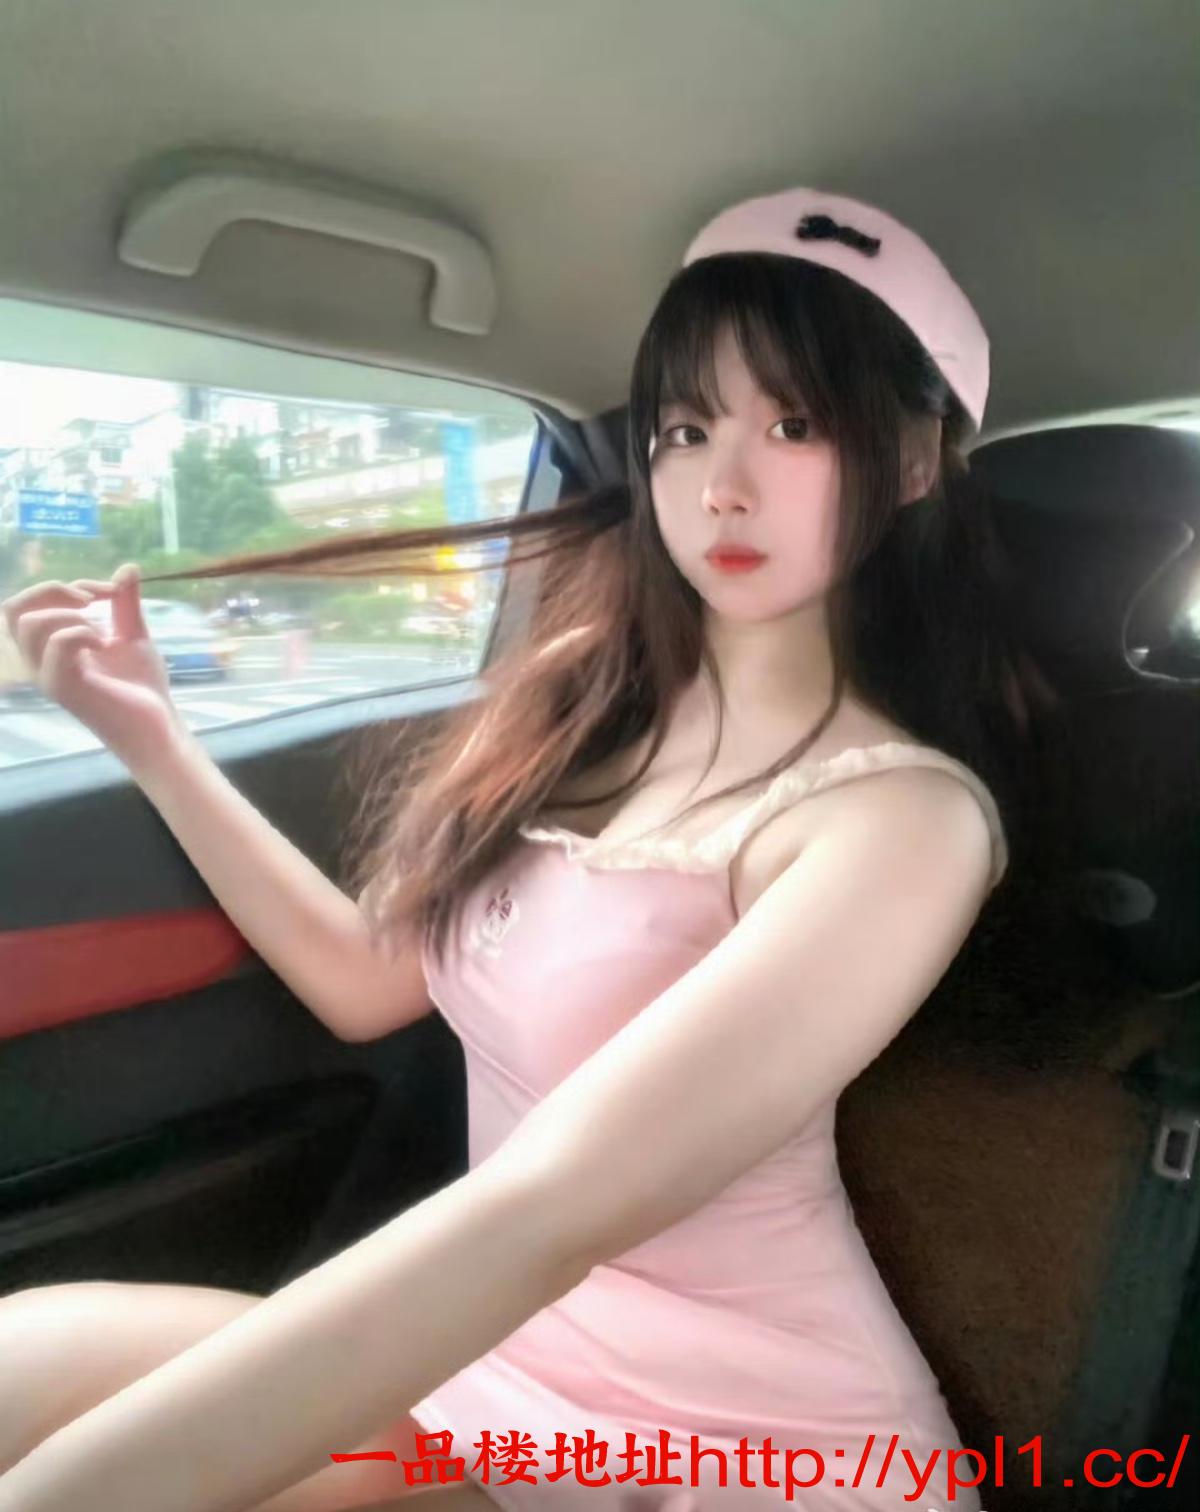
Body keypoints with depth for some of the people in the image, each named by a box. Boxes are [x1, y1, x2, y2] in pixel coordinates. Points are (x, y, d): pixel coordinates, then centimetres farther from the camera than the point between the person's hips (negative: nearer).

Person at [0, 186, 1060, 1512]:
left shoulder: (901, 812, -21)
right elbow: (364, 981, 7)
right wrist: (152, 740, 0)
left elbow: (543, 1207, -32)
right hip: (504, 1349, 5)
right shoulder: (577, 700, -1)